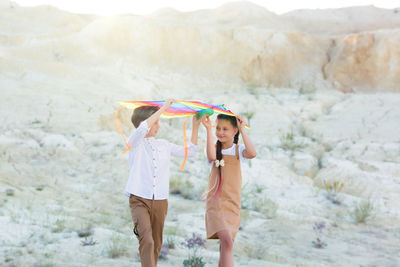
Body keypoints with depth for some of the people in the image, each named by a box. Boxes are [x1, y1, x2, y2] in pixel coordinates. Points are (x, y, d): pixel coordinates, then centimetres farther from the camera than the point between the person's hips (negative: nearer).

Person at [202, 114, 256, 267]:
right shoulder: (215, 148, 4)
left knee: (225, 245, 8)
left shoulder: (238, 150, 6)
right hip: (215, 201, -2)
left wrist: (242, 130, -14)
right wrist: (209, 129, -18)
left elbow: (252, 153, -17)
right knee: (227, 240, -22)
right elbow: (211, 157, -21)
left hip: (233, 202, 2)